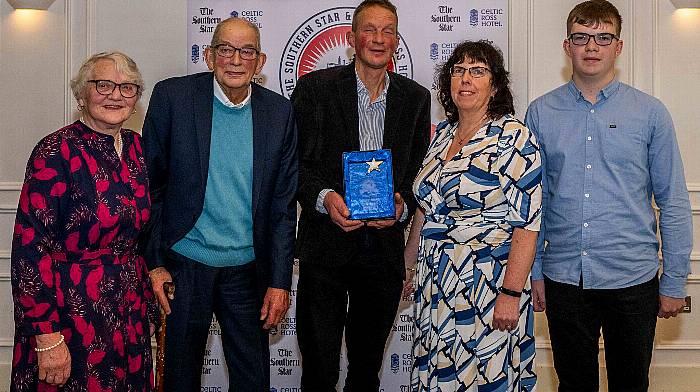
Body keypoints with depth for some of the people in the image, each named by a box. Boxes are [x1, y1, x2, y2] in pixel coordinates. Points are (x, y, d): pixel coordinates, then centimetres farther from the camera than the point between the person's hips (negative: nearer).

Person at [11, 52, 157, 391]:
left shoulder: (135, 146, 5)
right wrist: (48, 338, -20)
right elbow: (31, 247, -18)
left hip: (130, 310, 7)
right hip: (72, 311, -6)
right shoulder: (57, 152, -15)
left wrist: (147, 305, 15)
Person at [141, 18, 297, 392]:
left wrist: (280, 280, -2)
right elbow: (150, 185, -3)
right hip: (183, 263, -1)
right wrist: (153, 262, -5)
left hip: (247, 268, 2)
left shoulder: (279, 112, -2)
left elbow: (283, 203, 0)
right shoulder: (172, 96, -7)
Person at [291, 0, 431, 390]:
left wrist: (403, 206, -10)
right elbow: (297, 162, -2)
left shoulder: (416, 98, 8)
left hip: (385, 246, 3)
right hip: (327, 244, -3)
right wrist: (324, 197, -21)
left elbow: (419, 170, 10)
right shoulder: (315, 88, -1)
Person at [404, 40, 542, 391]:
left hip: (487, 283, -6)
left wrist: (511, 294, -20)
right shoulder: (441, 135, 9)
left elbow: (526, 223, -16)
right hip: (434, 283, 6)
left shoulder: (513, 136, -11)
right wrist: (407, 263, 16)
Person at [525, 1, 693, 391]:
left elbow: (674, 202, 1)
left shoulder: (650, 113, -1)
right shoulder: (541, 113, 2)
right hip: (564, 278, 1)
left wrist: (675, 281, 0)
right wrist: (533, 271, 4)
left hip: (633, 279, -1)